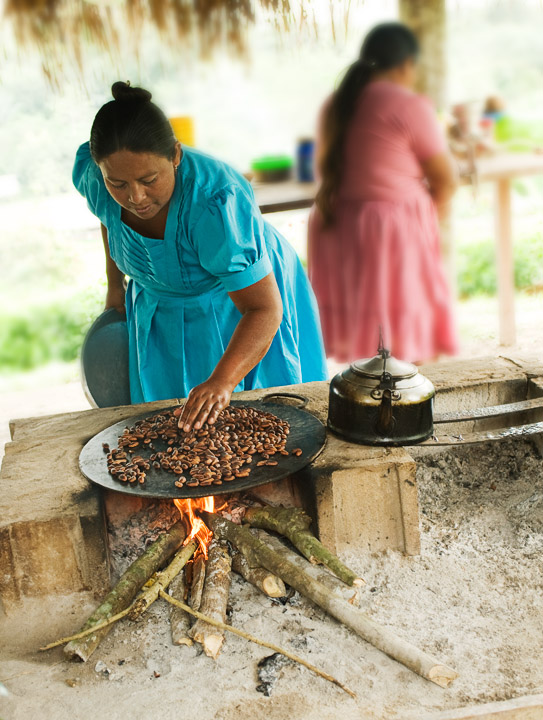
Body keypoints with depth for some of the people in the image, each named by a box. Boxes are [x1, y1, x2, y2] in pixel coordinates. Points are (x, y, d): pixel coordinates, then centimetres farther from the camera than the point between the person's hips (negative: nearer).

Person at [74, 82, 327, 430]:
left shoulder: (216, 202, -40)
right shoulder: (91, 175, -24)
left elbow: (265, 310, -40)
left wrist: (222, 382, -54)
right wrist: (115, 287, 11)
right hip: (162, 318, 4)